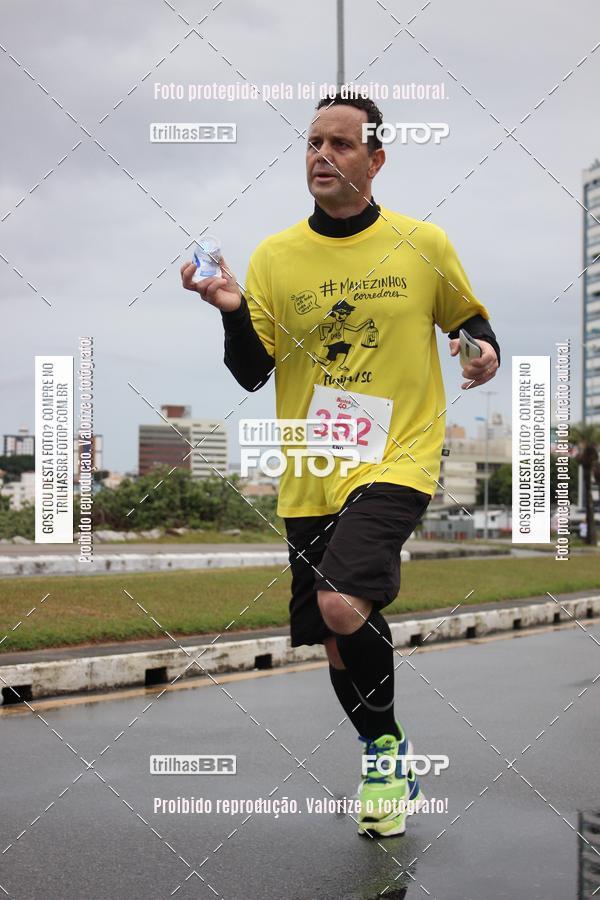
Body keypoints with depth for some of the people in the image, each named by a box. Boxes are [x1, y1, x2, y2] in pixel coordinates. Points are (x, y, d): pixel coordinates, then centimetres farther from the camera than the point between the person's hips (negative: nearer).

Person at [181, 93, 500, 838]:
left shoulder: (424, 244, 0)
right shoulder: (273, 256, 3)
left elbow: (470, 320, 15)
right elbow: (251, 375, 1)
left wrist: (485, 348, -7)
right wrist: (233, 310, -17)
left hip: (397, 461, -3)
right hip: (308, 480, 4)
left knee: (342, 604, -25)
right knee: (335, 642, 11)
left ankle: (386, 747, 2)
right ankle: (387, 762, 37)